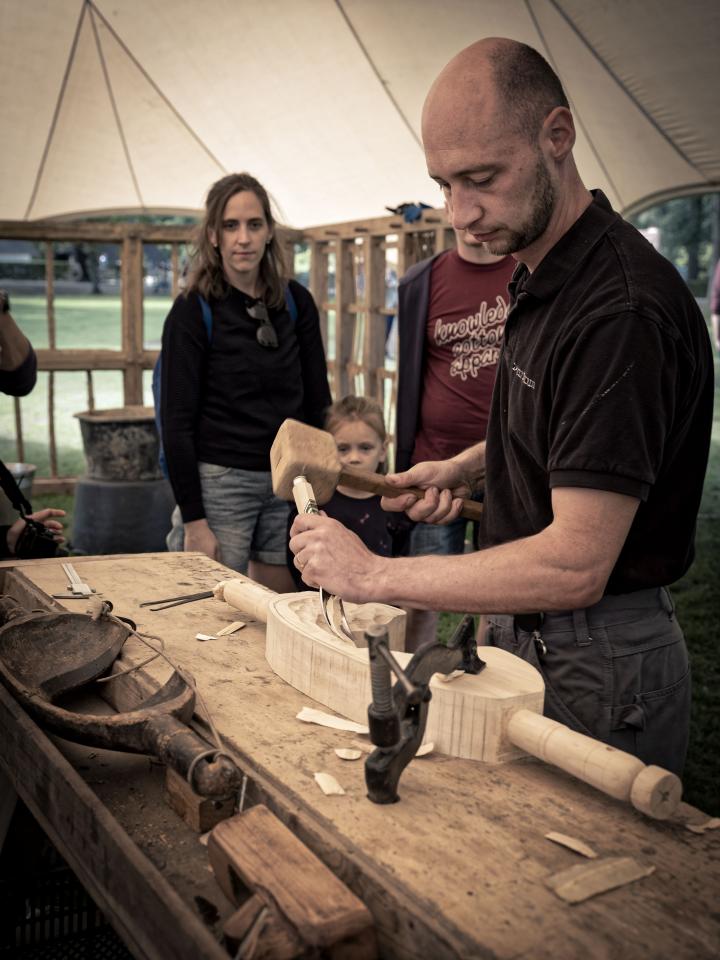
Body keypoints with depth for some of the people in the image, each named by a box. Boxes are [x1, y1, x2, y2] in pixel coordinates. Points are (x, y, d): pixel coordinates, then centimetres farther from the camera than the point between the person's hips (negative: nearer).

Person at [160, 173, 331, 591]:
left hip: (290, 482, 4)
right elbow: (177, 421, -9)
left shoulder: (296, 301, 5)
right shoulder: (192, 311, -7)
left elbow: (317, 399, 10)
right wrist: (192, 520, -12)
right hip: (220, 482, -4)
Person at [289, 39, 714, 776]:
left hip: (595, 666, -9)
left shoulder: (624, 309, -26)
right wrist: (468, 465, 6)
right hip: (521, 633, 9)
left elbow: (576, 565, -29)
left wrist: (373, 575, -25)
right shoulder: (540, 277, 5)